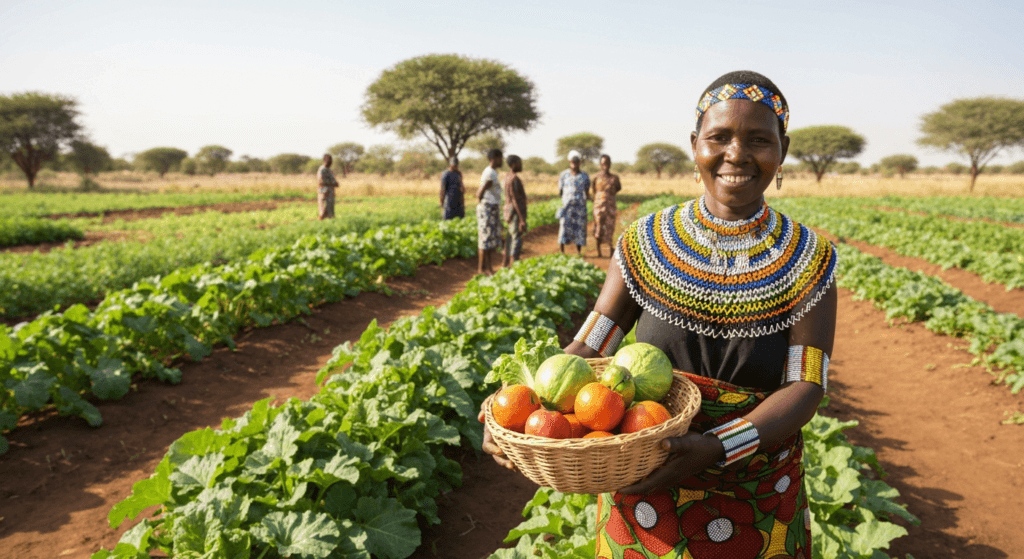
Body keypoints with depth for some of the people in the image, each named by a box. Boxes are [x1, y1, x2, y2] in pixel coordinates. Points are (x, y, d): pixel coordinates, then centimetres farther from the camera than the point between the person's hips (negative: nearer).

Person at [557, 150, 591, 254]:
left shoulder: (584, 176, 6)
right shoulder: (564, 175, 6)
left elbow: (587, 191, 9)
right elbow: (560, 192, 9)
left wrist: (588, 196, -2)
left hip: (580, 207, 1)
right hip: (567, 206, -1)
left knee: (579, 228, 2)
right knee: (564, 227, -6)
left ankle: (579, 252, 13)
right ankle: (561, 252, 1)